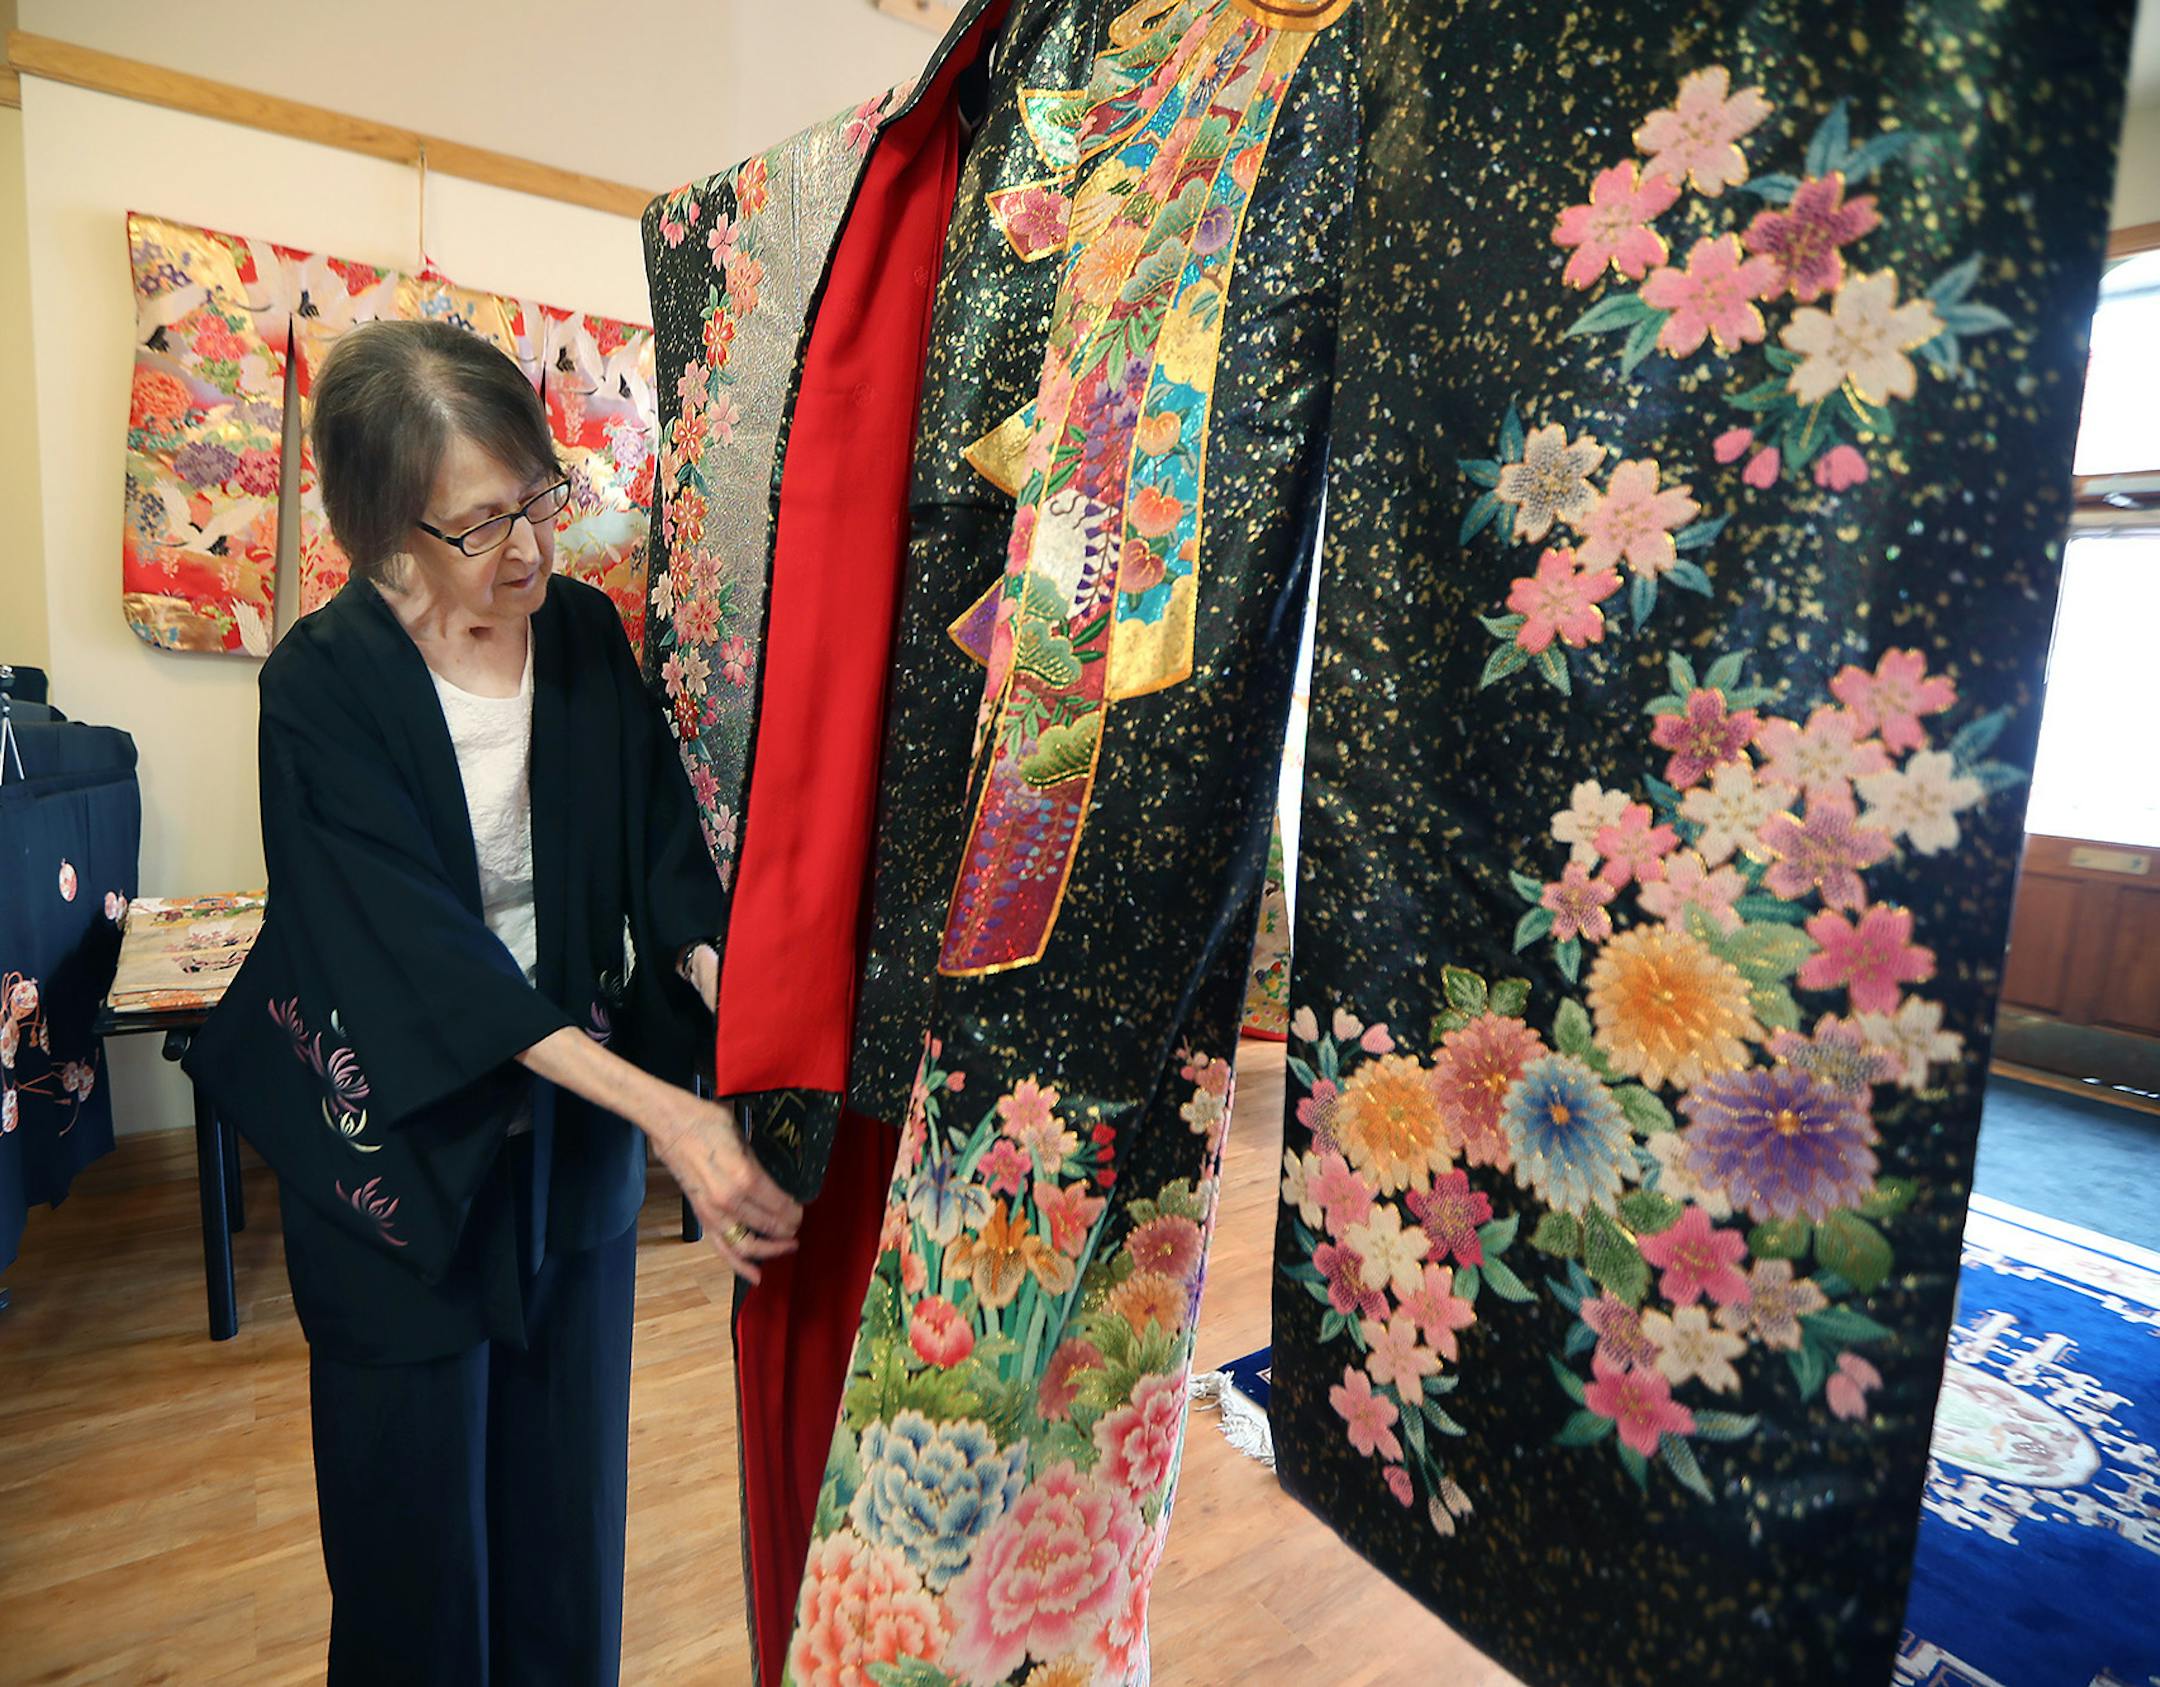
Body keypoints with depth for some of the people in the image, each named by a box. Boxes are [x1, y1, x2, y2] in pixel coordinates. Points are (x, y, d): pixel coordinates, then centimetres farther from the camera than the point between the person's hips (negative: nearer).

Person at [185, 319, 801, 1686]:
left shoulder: (586, 631, -4)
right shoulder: (324, 686, -17)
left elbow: (664, 851, -5)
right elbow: (424, 954, -24)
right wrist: (661, 1107, -34)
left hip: (578, 1118, 4)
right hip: (400, 1136, -3)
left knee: (568, 1447, 19)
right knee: (419, 1469, 14)